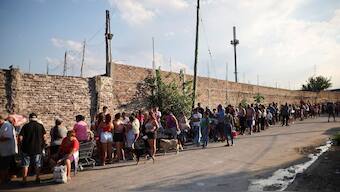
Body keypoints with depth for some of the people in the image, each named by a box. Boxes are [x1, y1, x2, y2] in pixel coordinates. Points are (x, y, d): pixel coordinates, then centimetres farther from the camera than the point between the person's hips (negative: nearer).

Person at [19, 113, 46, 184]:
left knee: (25, 165, 12)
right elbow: (44, 137, -5)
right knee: (37, 165, 13)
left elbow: (20, 138, -9)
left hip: (26, 149, -1)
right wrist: (42, 146, 9)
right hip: (38, 149, 1)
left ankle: (24, 180, 15)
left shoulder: (25, 126, -5)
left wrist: (22, 145, 7)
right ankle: (37, 178, 20)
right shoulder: (41, 126, -3)